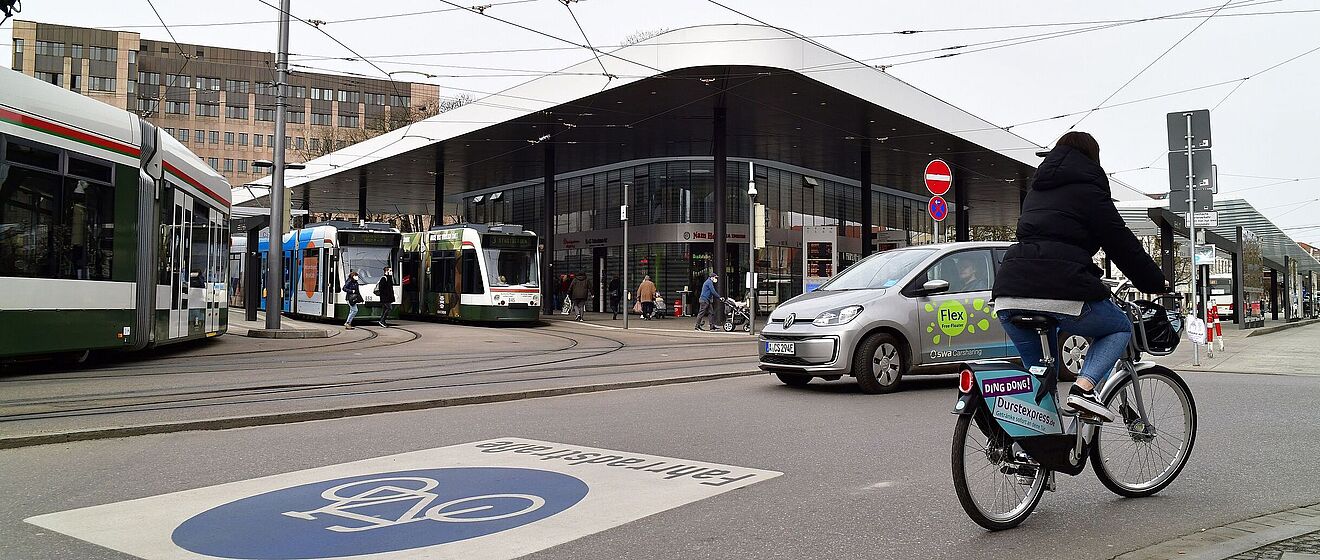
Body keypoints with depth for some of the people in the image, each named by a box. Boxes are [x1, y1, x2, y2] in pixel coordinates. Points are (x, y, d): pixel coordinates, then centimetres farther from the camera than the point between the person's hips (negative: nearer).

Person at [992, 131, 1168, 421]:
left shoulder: (1036, 190, 27)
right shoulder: (1088, 188, 7)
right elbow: (1121, 243, 8)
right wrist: (1157, 284, 20)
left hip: (1008, 294, 6)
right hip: (1061, 292, -6)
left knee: (1038, 374, 23)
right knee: (1121, 328, 20)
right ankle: (1084, 387, -2)